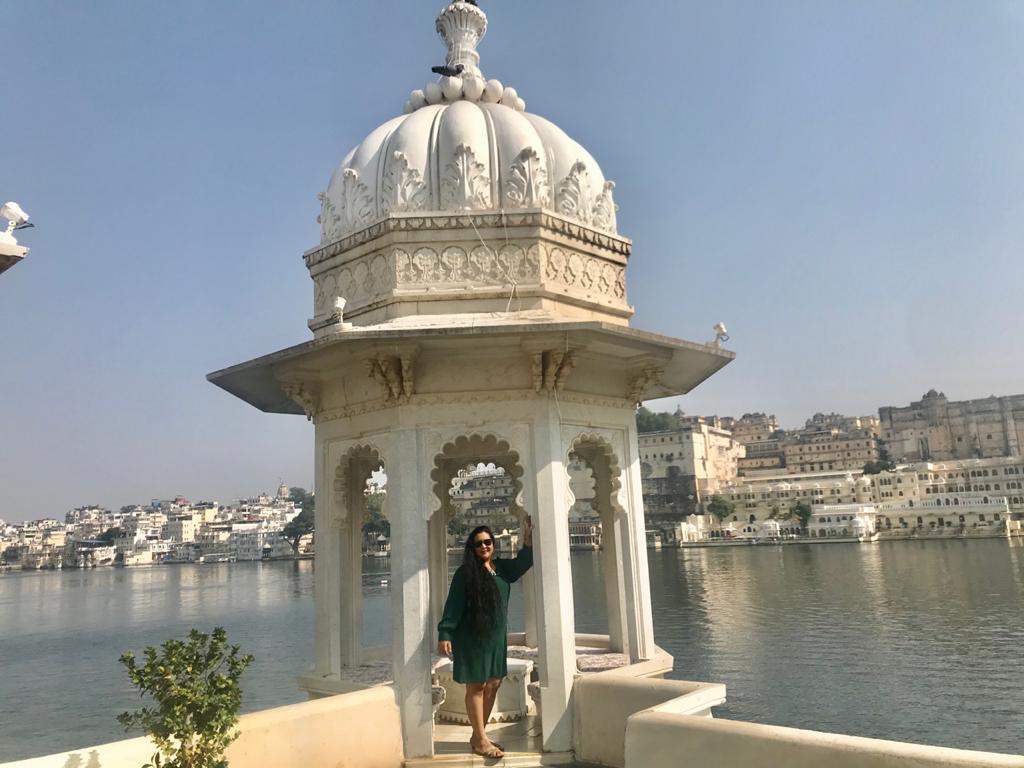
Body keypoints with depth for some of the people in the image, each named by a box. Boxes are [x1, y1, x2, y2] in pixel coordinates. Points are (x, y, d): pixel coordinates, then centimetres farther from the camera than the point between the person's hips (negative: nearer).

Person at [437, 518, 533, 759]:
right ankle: (480, 741, 5)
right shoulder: (465, 573, -9)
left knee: (493, 685, 9)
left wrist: (528, 540, 3)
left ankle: (478, 736, 21)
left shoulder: (501, 568, 7)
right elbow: (453, 605, -12)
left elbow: (522, 563, 18)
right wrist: (445, 634, -19)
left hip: (496, 637, 6)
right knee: (476, 686, -1)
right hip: (471, 637, -6)